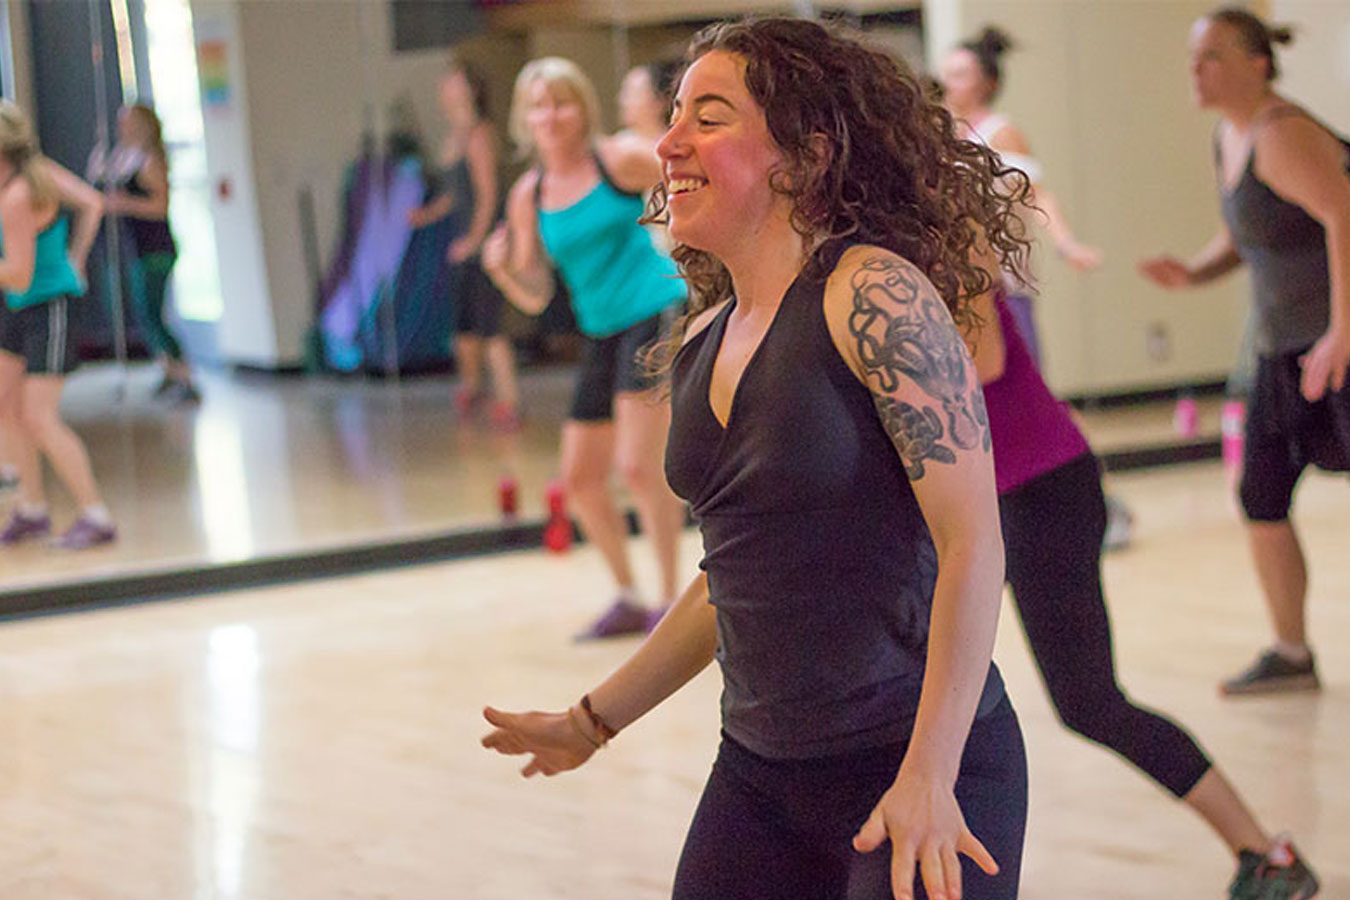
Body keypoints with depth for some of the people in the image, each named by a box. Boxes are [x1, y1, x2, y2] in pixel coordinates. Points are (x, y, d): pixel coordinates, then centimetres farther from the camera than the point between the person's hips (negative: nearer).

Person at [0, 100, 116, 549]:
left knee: (38, 419, -9)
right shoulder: (37, 170, -1)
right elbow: (91, 202, 9)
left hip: (48, 307, -9)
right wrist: (74, 258, 11)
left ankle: (95, 516, -1)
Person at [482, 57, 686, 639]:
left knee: (638, 467, -15)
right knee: (580, 480, 7)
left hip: (658, 312, -7)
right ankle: (628, 599, 25)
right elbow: (535, 298, 8)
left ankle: (671, 600, 0)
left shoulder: (620, 159, -9)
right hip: (601, 334, 7)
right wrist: (501, 268, -11)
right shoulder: (527, 197, 5)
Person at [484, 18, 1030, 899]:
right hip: (758, 771, 7)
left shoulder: (875, 297, -15)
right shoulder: (703, 344, 8)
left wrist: (929, 778, -24)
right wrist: (595, 720, 24)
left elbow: (972, 544, -19)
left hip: (915, 770, -7)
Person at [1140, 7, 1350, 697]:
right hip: (1288, 345, 9)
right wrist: (1192, 273, 3)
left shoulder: (1280, 135, -19)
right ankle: (1291, 655, 22)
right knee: (1261, 498, 10)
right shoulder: (1228, 139, 10)